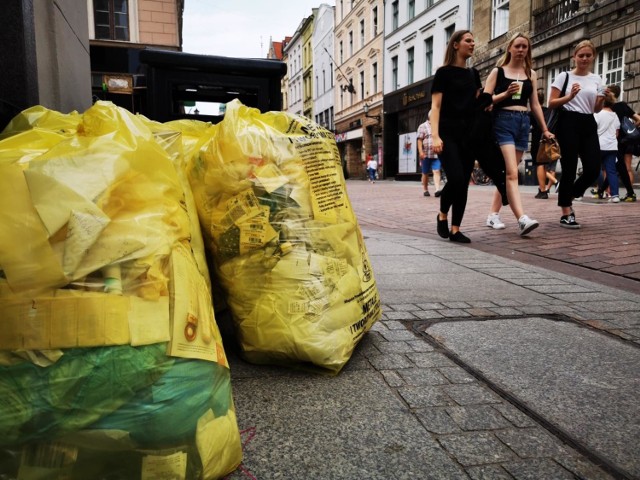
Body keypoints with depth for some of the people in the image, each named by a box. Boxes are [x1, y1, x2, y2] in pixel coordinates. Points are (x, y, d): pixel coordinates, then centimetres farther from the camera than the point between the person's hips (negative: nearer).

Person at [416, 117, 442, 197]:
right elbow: (419, 140, -5)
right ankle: (425, 190, 20)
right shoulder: (423, 126, 3)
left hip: (436, 154, 3)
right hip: (426, 154, -3)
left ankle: (437, 190, -21)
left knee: (437, 171, -12)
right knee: (425, 173, 7)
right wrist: (420, 151, -16)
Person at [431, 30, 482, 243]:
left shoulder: (473, 74, 17)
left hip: (469, 134, 6)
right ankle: (442, 215, 6)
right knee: (456, 178, -19)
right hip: (448, 134, -6)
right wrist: (435, 136, -18)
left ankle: (456, 229, 7)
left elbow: (478, 104, 20)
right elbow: (435, 107, -7)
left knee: (464, 183, 1)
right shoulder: (444, 72, 0)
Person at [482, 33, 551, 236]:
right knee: (512, 173, -17)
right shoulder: (498, 72, 5)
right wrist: (506, 93, -15)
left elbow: (535, 104, 16)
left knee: (507, 172, 7)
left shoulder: (531, 74, 16)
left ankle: (493, 215, 16)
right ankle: (522, 219, -27)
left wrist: (545, 129, 12)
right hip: (503, 121, -5)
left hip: (523, 123, 5)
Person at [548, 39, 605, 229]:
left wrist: (602, 99, -4)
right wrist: (569, 97, -17)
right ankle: (566, 214, 1)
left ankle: (568, 197, 20)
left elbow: (596, 109, 17)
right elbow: (551, 103, -2)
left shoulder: (596, 79, 14)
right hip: (568, 123, -5)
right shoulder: (564, 76, 2)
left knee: (593, 169, -5)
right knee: (569, 169, -6)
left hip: (588, 124, 5)